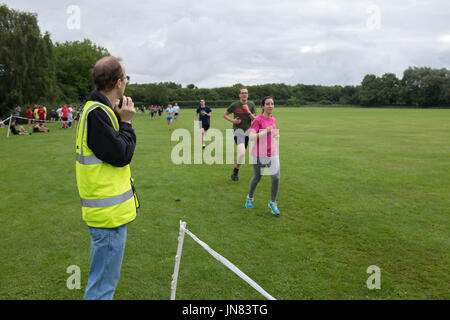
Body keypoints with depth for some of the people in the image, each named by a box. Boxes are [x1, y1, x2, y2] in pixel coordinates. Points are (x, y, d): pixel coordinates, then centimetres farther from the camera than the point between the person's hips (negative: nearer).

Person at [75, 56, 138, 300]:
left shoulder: (101, 109, 11)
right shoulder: (97, 113, -20)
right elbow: (120, 155, -20)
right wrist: (126, 122, -13)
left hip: (111, 210, 11)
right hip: (109, 213, -11)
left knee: (106, 277, 26)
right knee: (103, 283, 4)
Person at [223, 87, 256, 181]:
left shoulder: (251, 105, 1)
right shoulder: (234, 105, -5)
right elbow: (225, 114, 8)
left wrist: (248, 111, -19)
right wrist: (233, 121, -8)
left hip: (248, 131, 4)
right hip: (238, 131, -4)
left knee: (242, 153, 12)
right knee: (242, 153, -21)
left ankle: (235, 172, 32)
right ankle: (235, 172, -1)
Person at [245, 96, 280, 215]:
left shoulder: (273, 119, 6)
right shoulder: (258, 119, -14)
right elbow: (251, 137, -22)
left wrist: (275, 135, 4)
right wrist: (265, 131, -30)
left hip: (272, 153, 4)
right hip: (259, 154, -4)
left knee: (276, 178, -6)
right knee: (257, 178, 11)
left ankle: (272, 203, 13)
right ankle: (250, 198, 38)